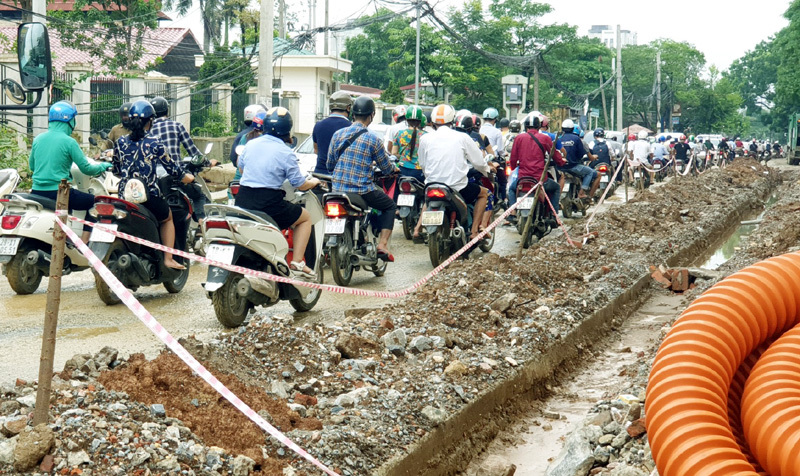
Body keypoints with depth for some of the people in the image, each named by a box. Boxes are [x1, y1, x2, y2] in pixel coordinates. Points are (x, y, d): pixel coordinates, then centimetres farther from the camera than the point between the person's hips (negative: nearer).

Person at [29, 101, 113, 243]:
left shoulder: (38, 139, 7)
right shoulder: (69, 142, -11)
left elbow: (31, 166, 19)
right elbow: (86, 168, -7)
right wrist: (103, 166, 12)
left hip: (37, 192, 7)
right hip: (58, 192, -7)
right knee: (94, 202, 12)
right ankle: (83, 243, 4)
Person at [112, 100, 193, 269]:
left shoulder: (121, 142, 4)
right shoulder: (154, 143, -8)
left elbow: (116, 170, 13)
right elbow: (171, 166, 0)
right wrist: (185, 176, 20)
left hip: (125, 196, 4)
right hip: (149, 196, -4)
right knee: (167, 218, 24)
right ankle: (168, 259, 15)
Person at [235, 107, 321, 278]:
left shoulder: (251, 143, 7)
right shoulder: (286, 153, -7)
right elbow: (300, 185, -2)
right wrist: (313, 182, 20)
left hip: (242, 200, 5)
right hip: (269, 203, -5)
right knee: (305, 218, 16)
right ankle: (297, 262, 3)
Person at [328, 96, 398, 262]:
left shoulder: (338, 134, 3)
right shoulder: (373, 140, -8)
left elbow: (329, 164, 10)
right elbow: (386, 169, 1)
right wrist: (394, 169, 25)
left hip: (337, 190, 4)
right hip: (362, 190, -4)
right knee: (390, 206, 19)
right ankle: (382, 245, 4)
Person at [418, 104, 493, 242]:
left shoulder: (425, 139, 1)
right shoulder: (462, 138, -3)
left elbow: (423, 165, 10)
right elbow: (478, 162, 3)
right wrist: (487, 169, 27)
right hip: (458, 188, -3)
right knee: (484, 193, 24)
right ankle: (474, 231, 11)